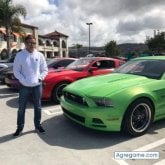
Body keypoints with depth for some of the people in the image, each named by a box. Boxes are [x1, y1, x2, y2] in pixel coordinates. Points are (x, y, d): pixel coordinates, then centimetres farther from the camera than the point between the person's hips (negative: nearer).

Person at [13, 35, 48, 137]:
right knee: (21, 108, 9)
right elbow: (16, 71, -4)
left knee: (38, 107, 12)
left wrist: (40, 78, -8)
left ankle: (38, 125, 29)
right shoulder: (20, 55, -3)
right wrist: (24, 81, -14)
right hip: (25, 87, -1)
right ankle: (20, 127, 25)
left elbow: (45, 70, 6)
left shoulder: (40, 55, 2)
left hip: (37, 86, 2)